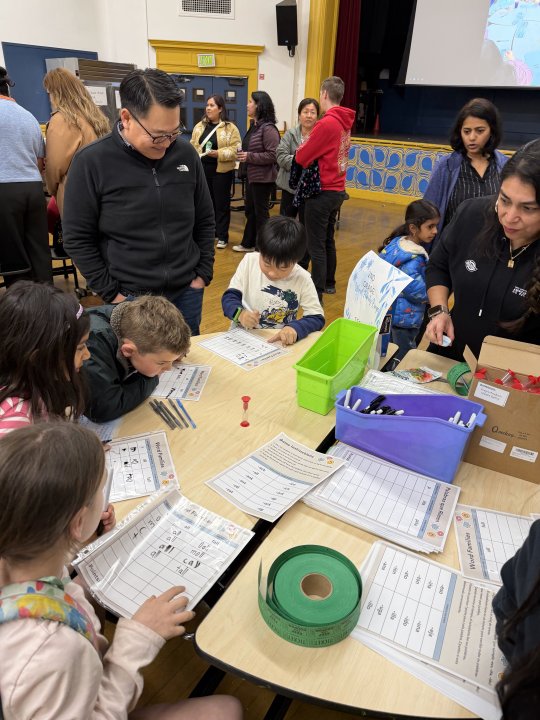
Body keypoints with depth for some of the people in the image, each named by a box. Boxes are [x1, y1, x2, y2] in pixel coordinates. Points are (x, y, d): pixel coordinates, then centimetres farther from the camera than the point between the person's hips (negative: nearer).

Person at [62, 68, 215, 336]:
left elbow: (205, 220, 9)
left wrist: (203, 273, 3)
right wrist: (111, 293, -9)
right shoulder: (91, 162, -11)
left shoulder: (186, 154, -1)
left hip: (186, 291, 3)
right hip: (130, 297, -3)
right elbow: (78, 238, -7)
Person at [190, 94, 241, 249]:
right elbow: (193, 146, 10)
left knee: (221, 203, 2)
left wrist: (218, 153, -22)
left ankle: (222, 236, 10)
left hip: (221, 171, -4)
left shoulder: (230, 128, -5)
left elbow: (235, 149, -11)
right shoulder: (199, 126, 10)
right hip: (202, 170, 5)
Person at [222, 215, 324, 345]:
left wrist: (295, 328, -25)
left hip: (279, 344, 0)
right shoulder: (249, 261, -6)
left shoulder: (302, 279, -9)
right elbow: (230, 296, -2)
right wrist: (240, 313, -23)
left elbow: (316, 317, -6)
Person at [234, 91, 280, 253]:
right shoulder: (254, 126, 10)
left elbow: (273, 155, -23)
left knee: (261, 212, 1)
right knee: (250, 210, 16)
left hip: (263, 177, -9)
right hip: (251, 176, 9)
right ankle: (248, 243, 29)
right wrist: (243, 155, 2)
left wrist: (249, 157, -22)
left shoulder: (268, 128, -17)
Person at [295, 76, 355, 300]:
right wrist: (310, 147, 3)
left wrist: (302, 147, 6)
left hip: (322, 192, -9)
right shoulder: (344, 122, 8)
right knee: (328, 240, 19)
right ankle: (329, 283, 30)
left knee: (316, 246, -3)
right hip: (337, 190, 9)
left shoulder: (326, 123, -17)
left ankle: (317, 293, 0)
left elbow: (301, 158, -14)